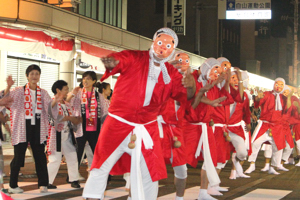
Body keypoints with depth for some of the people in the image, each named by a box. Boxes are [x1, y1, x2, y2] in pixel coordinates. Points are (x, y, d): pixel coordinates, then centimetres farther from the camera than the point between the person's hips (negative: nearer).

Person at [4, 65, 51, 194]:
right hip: (23, 127, -3)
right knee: (18, 155, 1)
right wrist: (8, 86, -29)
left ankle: (43, 184, 11)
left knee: (40, 156, 3)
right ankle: (13, 185, 11)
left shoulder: (43, 93, 11)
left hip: (38, 127, 3)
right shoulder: (19, 91, 0)